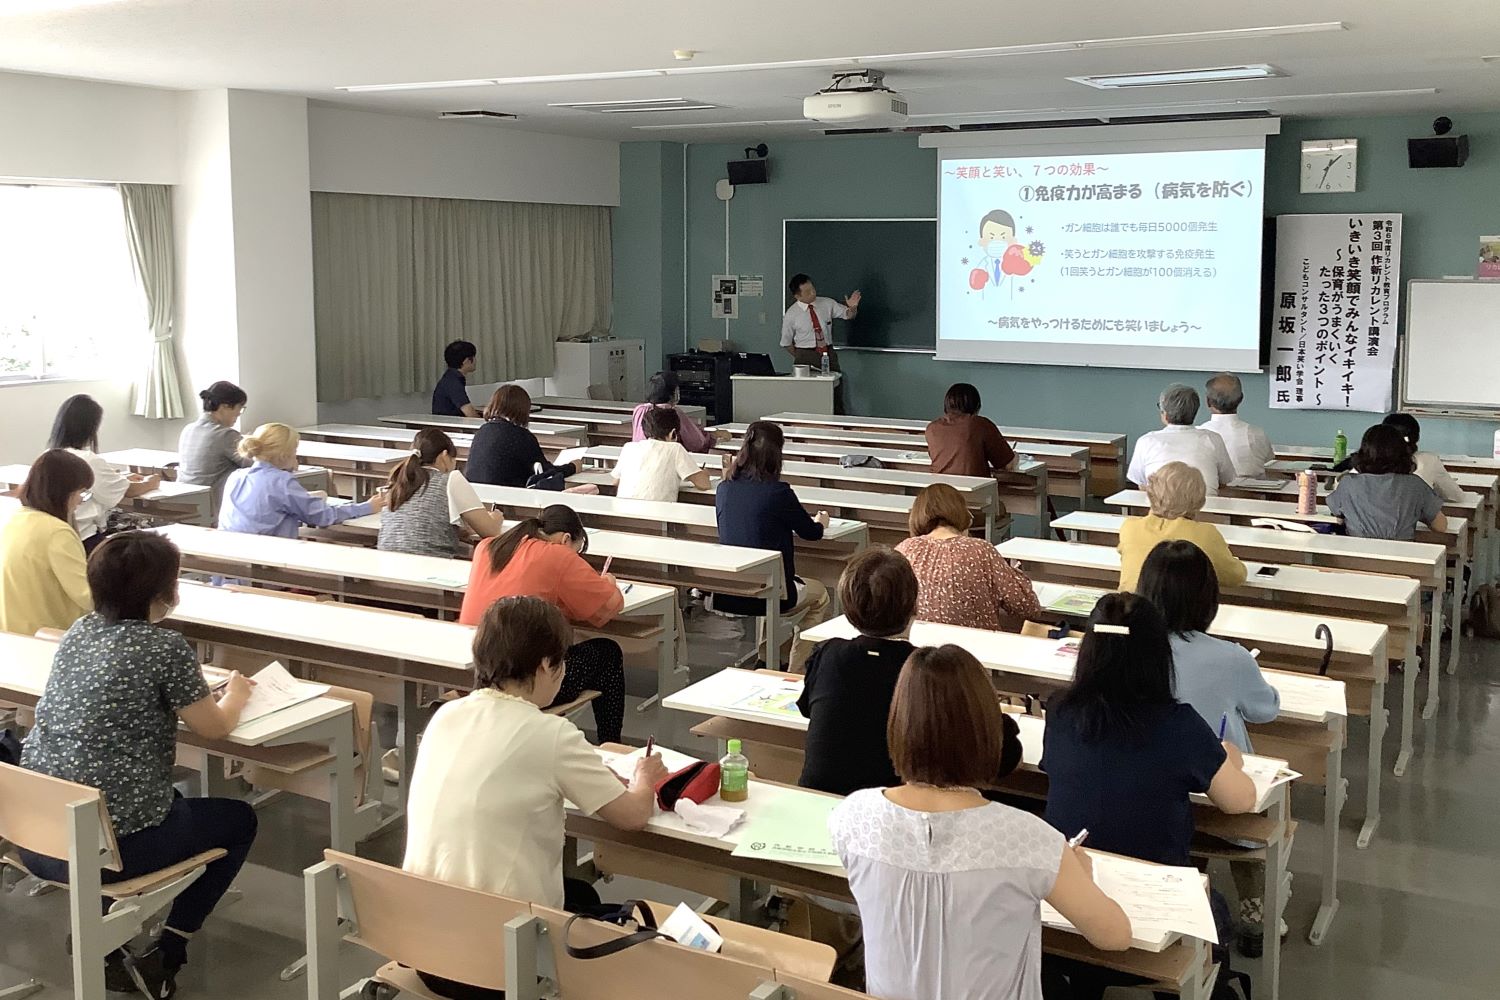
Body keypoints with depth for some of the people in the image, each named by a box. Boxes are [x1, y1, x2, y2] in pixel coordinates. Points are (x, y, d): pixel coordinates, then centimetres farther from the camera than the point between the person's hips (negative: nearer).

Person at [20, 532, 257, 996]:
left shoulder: (79, 631, 6)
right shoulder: (166, 647, -14)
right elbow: (215, 727, -3)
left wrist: (191, 685, 24)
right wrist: (237, 693, 17)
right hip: (106, 846, -7)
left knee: (170, 798, 35)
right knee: (239, 820, 18)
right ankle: (162, 953, 11)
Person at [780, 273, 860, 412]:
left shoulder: (827, 304, 0)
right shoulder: (791, 314, -8)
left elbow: (848, 315, 8)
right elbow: (786, 343, 2)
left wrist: (852, 307, -14)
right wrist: (801, 359, -1)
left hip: (829, 354, 3)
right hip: (805, 355, -3)